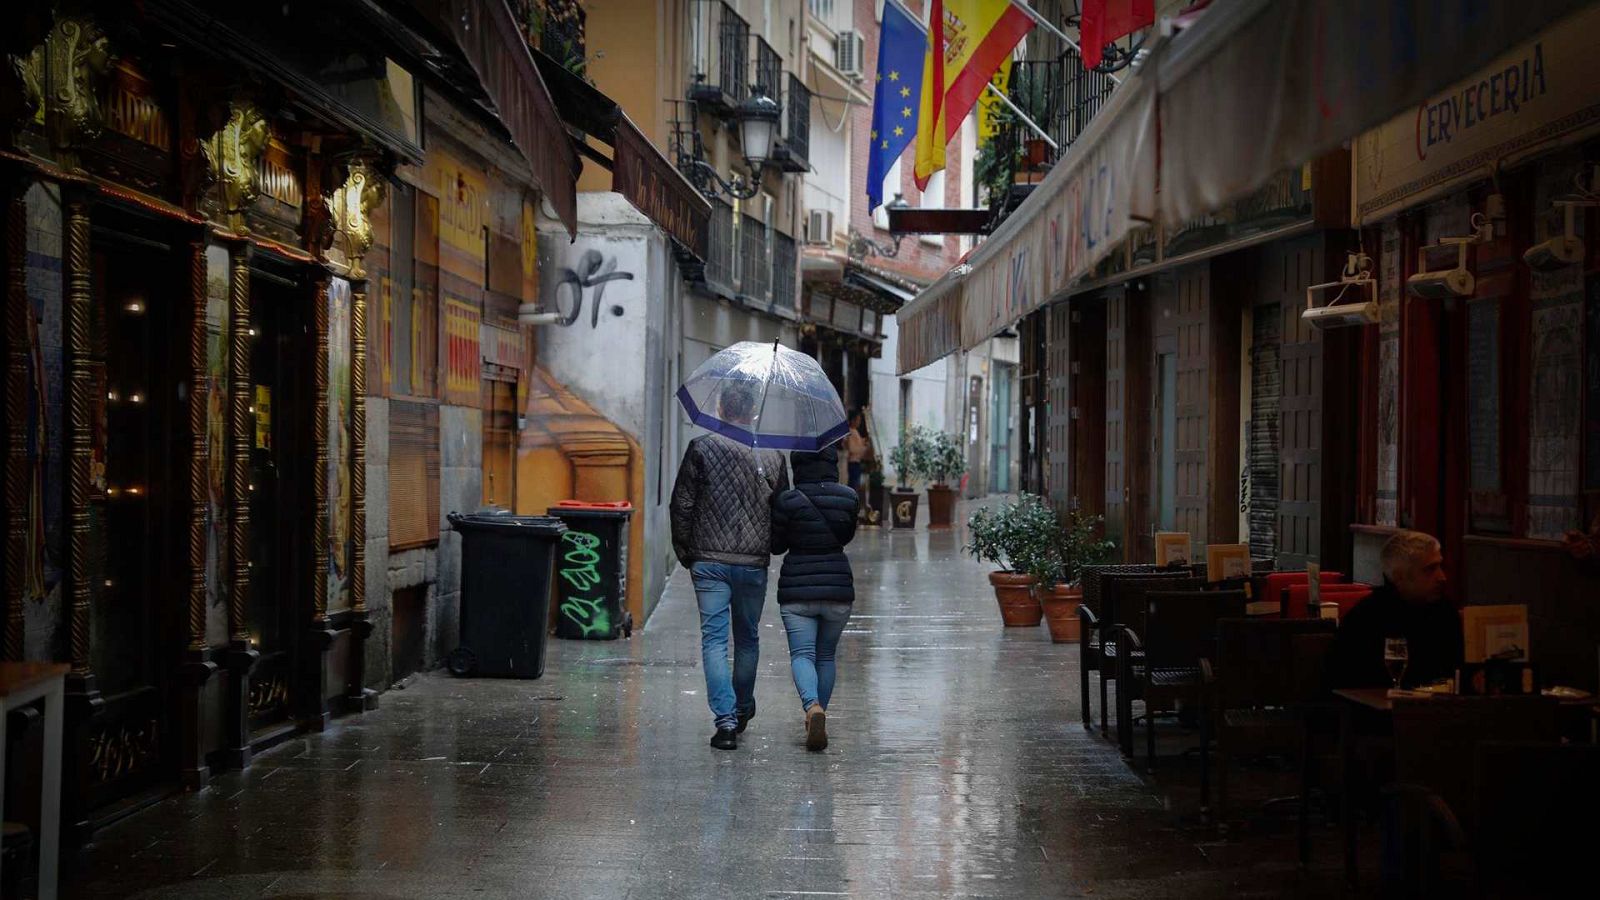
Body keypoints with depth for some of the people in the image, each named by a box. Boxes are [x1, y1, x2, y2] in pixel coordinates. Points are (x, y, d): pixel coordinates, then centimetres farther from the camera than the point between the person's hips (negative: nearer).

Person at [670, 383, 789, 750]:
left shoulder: (701, 448, -4)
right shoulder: (772, 455, 1)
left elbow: (682, 506, -3)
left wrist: (686, 553, 8)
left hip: (709, 562, -2)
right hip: (754, 563, 2)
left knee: (714, 639, 0)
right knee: (747, 639, 18)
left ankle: (726, 719, -11)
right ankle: (742, 710, 32)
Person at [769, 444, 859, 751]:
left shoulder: (787, 501, -10)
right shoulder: (848, 498, -2)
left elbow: (776, 545, 3)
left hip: (797, 589, -3)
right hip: (838, 588, 3)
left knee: (802, 654, -3)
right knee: (826, 655, 18)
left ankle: (813, 706, -28)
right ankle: (819, 715, 20)